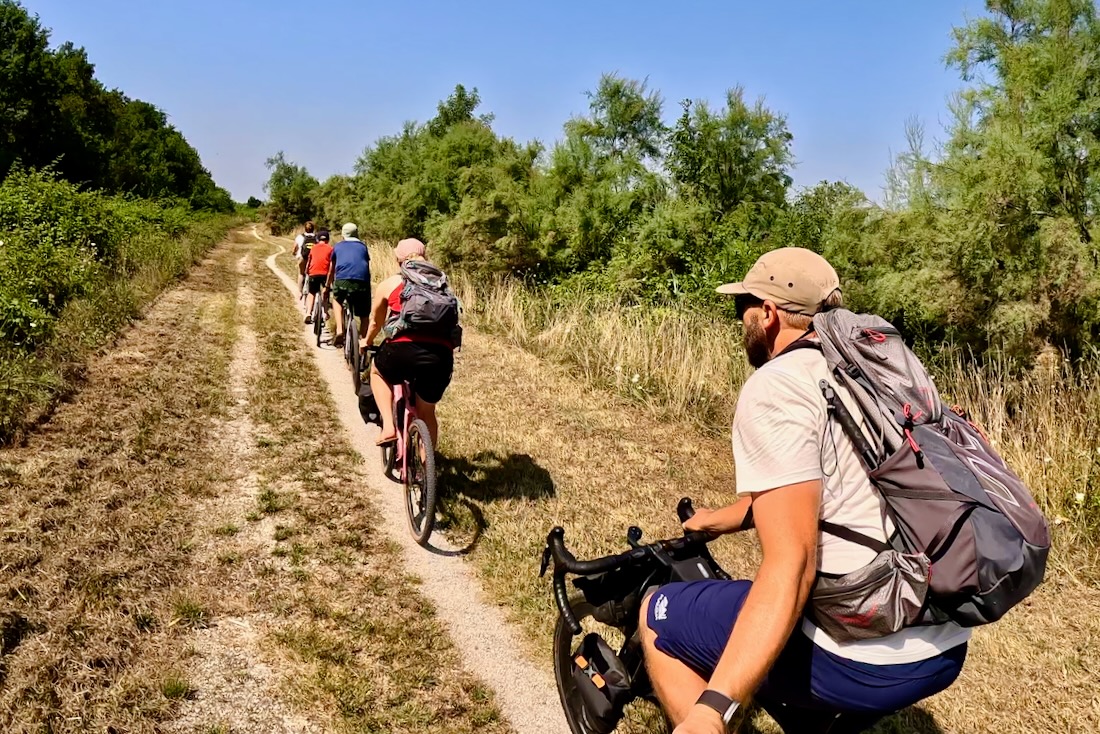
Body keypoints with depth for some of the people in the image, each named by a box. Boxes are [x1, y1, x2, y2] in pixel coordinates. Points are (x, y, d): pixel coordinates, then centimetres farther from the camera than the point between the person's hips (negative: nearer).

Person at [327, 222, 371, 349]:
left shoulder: (338, 246, 25)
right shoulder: (363, 246, 26)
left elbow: (331, 270, 34)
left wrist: (328, 286, 48)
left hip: (342, 280, 0)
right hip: (362, 281, 0)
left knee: (337, 300, 29)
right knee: (364, 315, 15)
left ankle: (339, 330, 11)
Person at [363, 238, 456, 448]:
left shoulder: (389, 284, 16)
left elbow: (375, 322, 30)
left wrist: (367, 341, 51)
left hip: (403, 351, -2)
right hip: (441, 356, 2)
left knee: (377, 371, 32)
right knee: (427, 412, 25)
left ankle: (388, 427, 16)